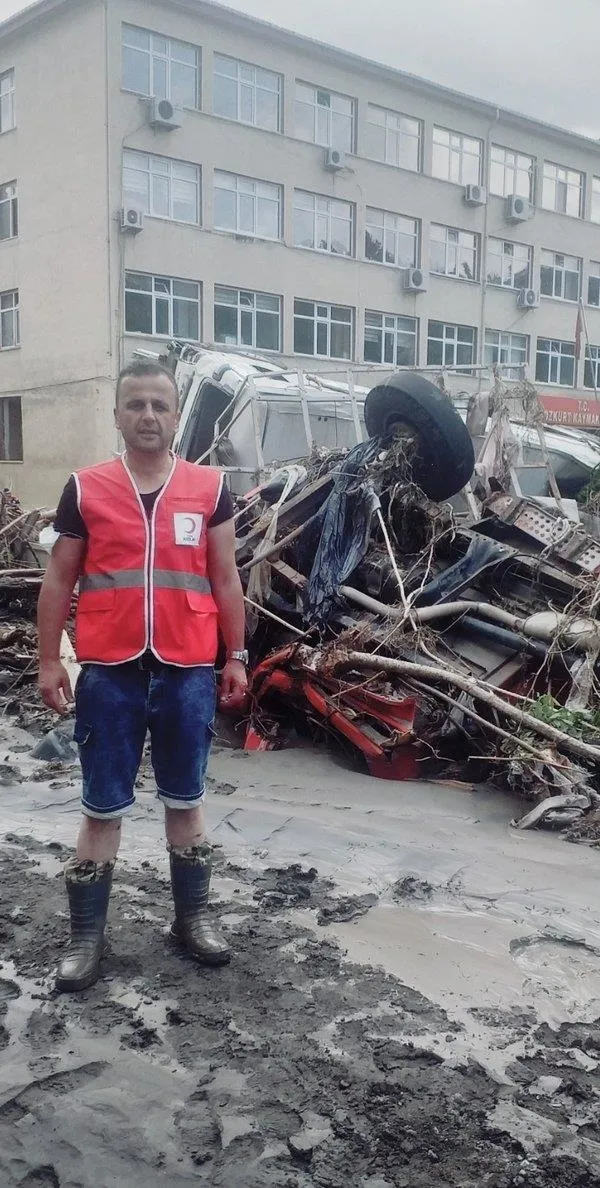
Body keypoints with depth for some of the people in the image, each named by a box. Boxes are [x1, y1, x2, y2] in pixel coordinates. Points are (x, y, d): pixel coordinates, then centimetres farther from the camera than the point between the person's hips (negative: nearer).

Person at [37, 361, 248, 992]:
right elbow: (59, 580, 5)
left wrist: (236, 657, 5)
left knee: (185, 800, 15)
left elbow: (225, 579, 7)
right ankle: (86, 935, 21)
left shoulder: (210, 487, 3)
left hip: (188, 669, 1)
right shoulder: (85, 488, 1)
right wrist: (48, 661, 0)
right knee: (102, 808, 8)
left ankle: (192, 916, 31)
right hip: (109, 671, -1)